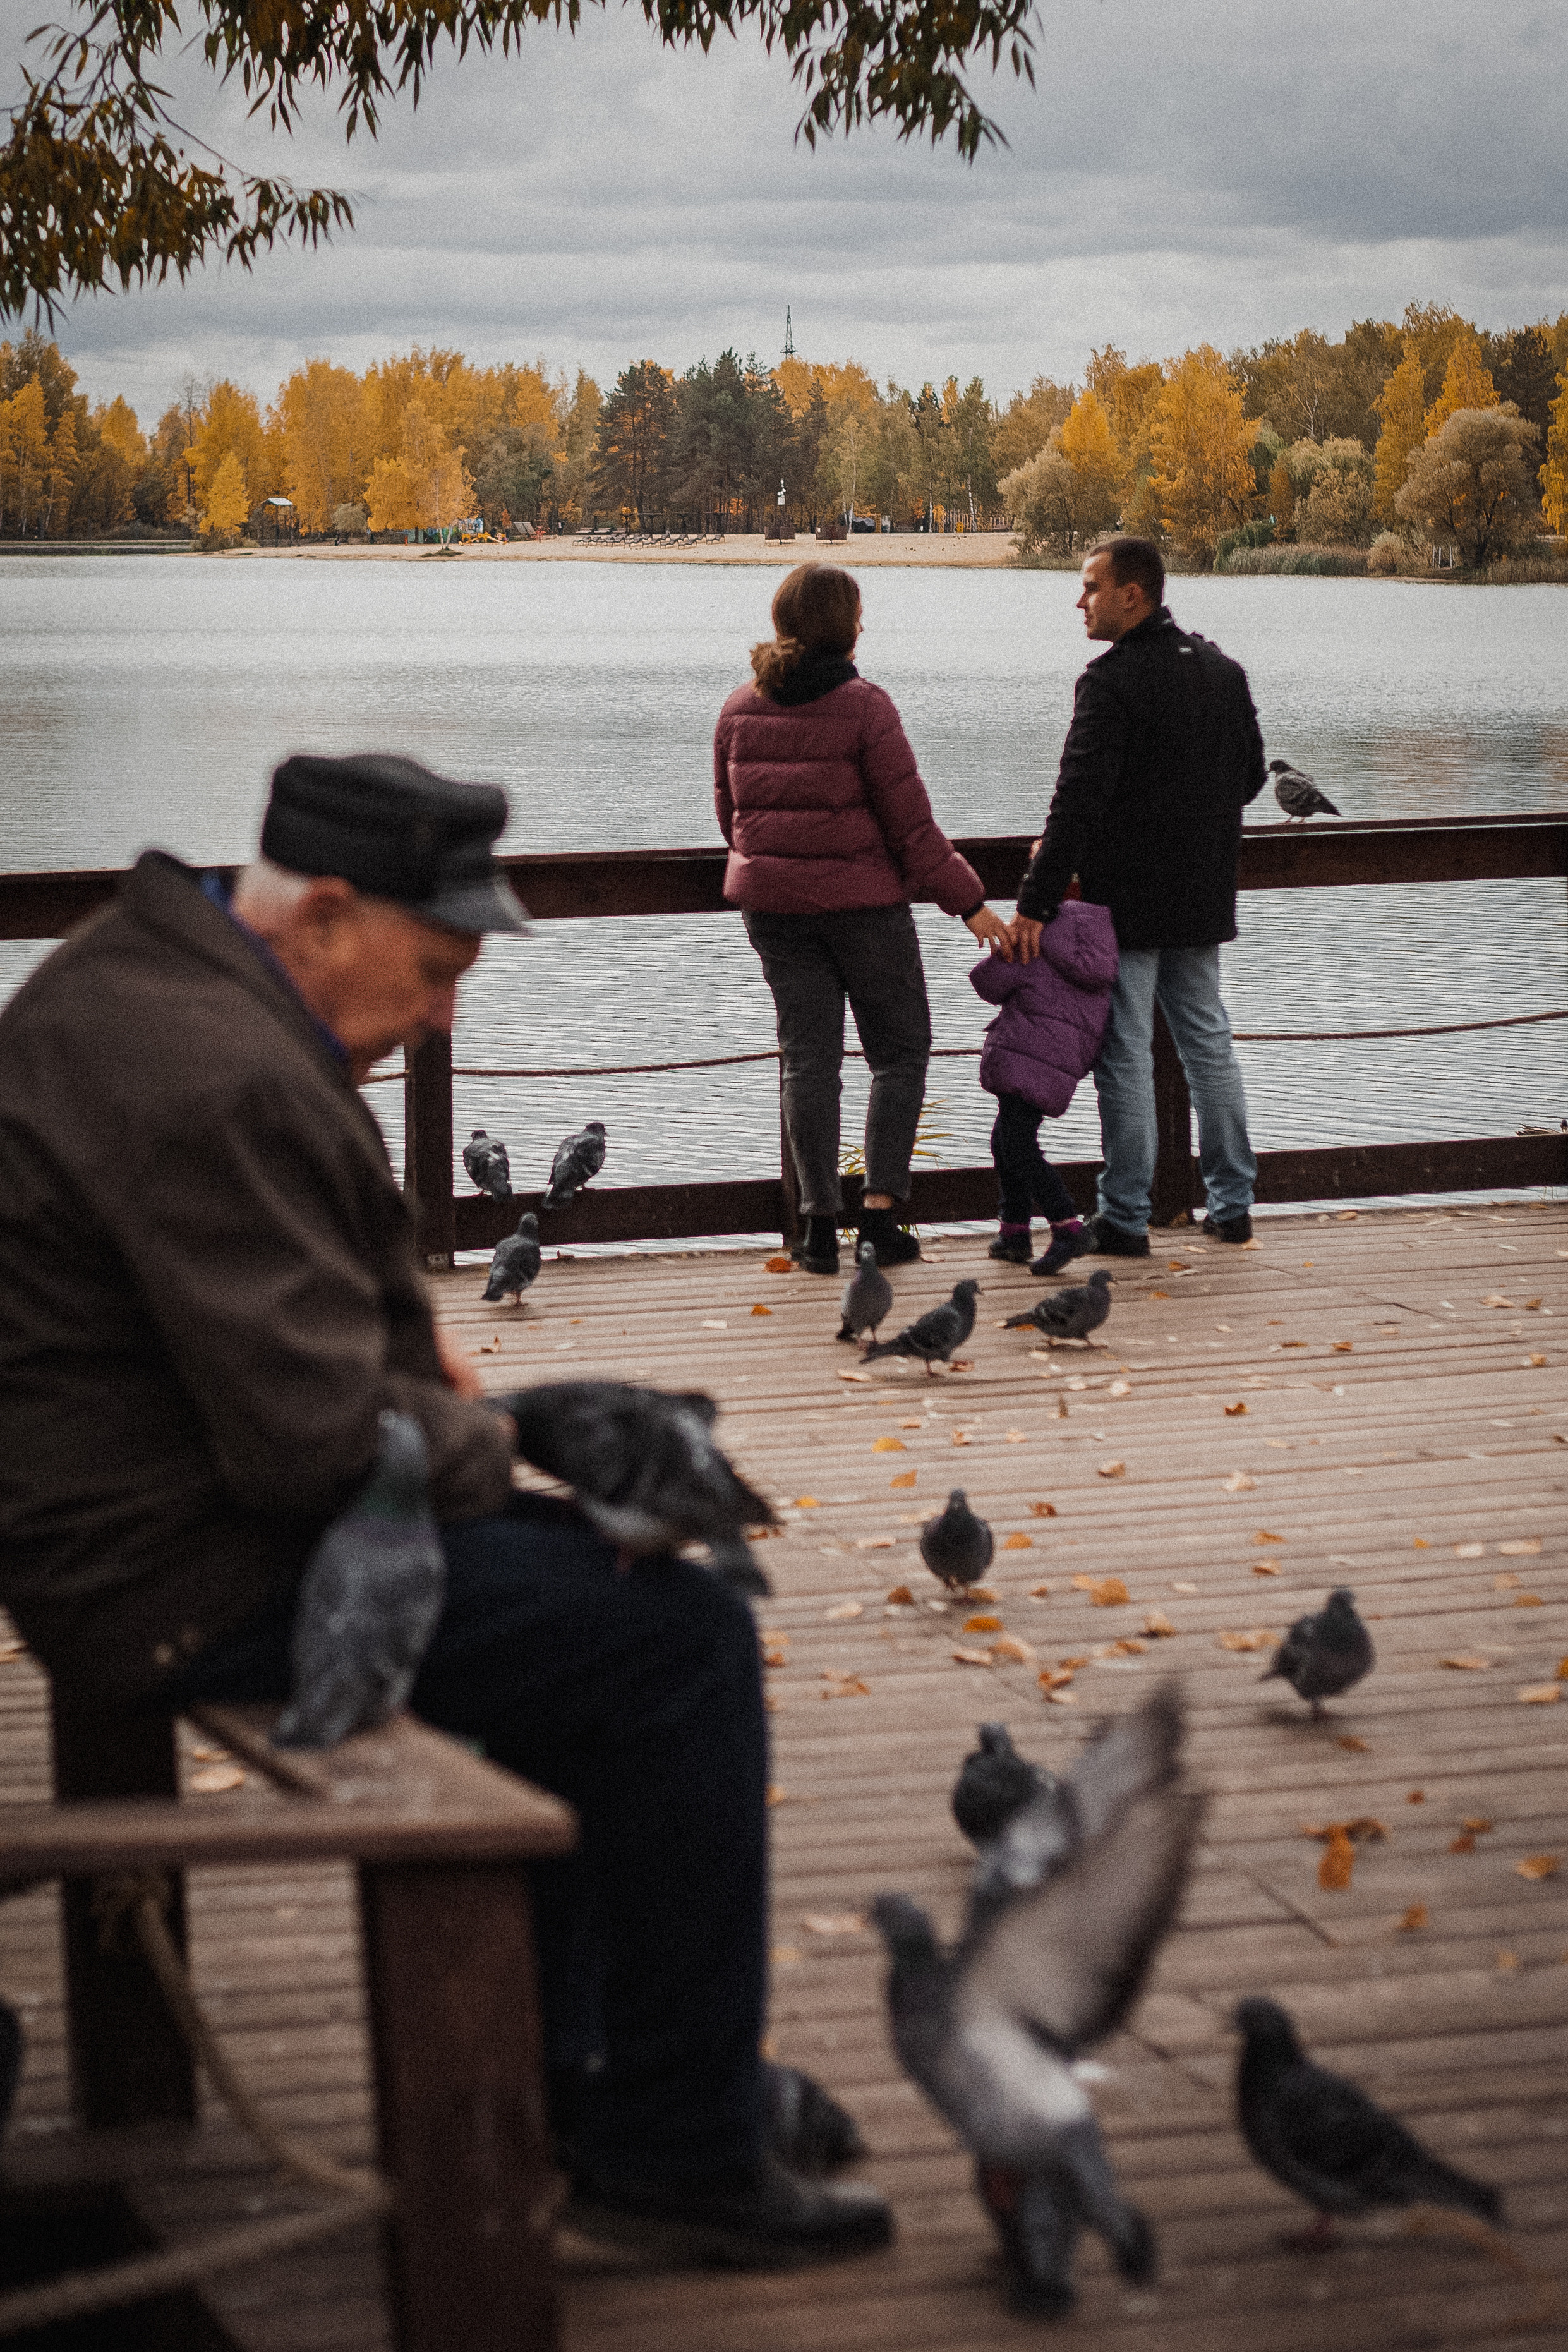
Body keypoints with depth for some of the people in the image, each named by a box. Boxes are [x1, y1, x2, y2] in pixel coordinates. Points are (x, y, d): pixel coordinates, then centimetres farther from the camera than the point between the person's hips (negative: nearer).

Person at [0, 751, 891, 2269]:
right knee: (680, 1646, -12)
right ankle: (678, 2156, -1)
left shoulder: (134, 975, 11)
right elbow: (315, 1438, -28)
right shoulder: (219, 1079, -25)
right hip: (195, 1583, -11)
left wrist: (411, 1358, 11)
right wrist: (473, 1444, -8)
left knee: (595, 1576, 22)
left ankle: (554, 2078, 28)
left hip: (130, 1515, 11)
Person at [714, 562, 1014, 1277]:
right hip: (862, 897, -4)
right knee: (900, 1052, 9)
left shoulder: (740, 709, 1)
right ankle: (880, 1211, 0)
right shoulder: (863, 706, -14)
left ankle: (820, 1222, 5)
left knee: (807, 1056, 9)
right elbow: (911, 821, -13)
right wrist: (968, 902, -5)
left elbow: (729, 813, 11)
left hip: (772, 902, 4)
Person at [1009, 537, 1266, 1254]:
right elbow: (1250, 777, 16)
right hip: (1202, 900, 7)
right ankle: (1232, 1205, 20)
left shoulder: (1111, 681, -17)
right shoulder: (1224, 671, 8)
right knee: (1209, 1044, 15)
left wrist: (1035, 901, -23)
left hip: (1124, 901, -7)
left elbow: (1079, 799, -23)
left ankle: (1125, 1219, 3)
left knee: (1125, 1057, -1)